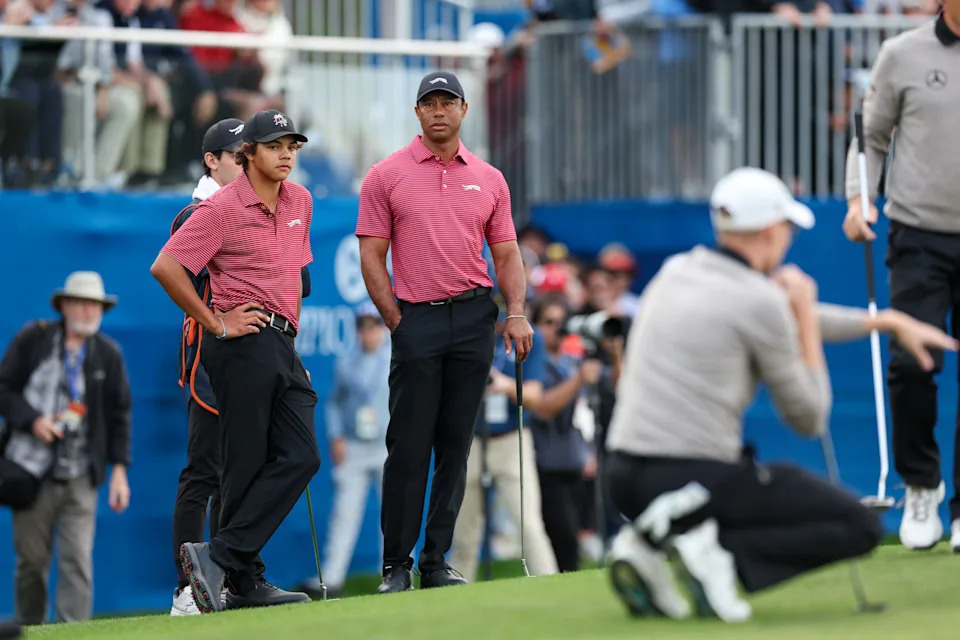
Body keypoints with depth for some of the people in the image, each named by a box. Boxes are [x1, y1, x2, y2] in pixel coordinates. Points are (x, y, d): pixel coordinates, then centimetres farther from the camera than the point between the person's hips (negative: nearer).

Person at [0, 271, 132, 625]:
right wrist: (32, 420, -13)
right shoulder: (32, 340, 2)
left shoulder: (108, 354, 8)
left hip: (81, 477, 1)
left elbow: (120, 414, 10)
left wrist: (119, 468, 3)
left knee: (78, 561, -10)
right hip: (33, 473, -1)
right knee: (31, 561, 4)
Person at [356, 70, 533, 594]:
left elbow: (506, 254, 12)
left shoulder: (489, 179, 11)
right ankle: (396, 565, -1)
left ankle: (436, 562, 9)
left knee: (455, 447, 4)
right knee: (408, 447, -6)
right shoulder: (386, 176, 2)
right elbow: (372, 256, 1)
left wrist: (516, 313, -3)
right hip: (416, 319, -3)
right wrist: (395, 321, -6)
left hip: (474, 317, 3)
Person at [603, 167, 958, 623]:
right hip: (694, 479, -7)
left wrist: (889, 322, 34)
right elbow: (809, 419, 0)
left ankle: (647, 544, 10)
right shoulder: (760, 299, -10)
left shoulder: (676, 272, 13)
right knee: (862, 526, 4)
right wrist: (806, 315, 7)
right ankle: (720, 550, -15)